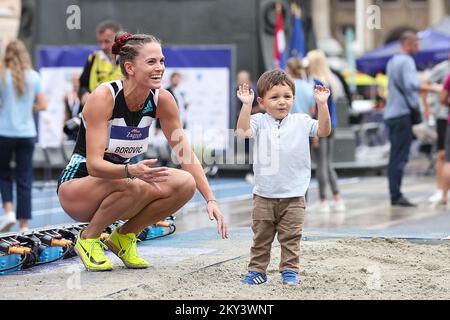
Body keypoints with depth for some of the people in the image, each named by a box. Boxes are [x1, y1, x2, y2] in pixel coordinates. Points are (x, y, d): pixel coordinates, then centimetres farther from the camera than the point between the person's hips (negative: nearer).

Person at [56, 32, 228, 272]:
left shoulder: (161, 100, -8)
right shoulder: (103, 97, -24)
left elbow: (186, 155, -3)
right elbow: (94, 164, -30)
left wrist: (211, 200, -15)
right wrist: (131, 170, -49)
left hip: (120, 180, 6)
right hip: (76, 187, -6)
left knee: (185, 183, -18)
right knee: (133, 186, -36)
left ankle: (124, 236, 1)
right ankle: (88, 238, -8)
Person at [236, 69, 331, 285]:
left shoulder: (301, 122, 1)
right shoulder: (259, 122, -3)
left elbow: (324, 131, -8)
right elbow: (242, 131, -20)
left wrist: (322, 104, -17)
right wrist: (246, 104, -26)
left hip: (293, 196, 0)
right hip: (264, 196, 0)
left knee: (290, 238, 5)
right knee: (261, 237, 8)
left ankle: (289, 270, 14)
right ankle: (257, 271, 17)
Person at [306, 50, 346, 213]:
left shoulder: (315, 82, -13)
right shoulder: (330, 81, 10)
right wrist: (331, 124, 18)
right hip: (330, 126, 8)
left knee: (321, 164, -2)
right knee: (328, 164, 14)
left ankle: (323, 201, 2)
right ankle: (338, 200, 11)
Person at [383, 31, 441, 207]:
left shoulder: (392, 61, 19)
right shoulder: (406, 61, -11)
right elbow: (411, 84, -26)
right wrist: (433, 88, -26)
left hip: (391, 113, 9)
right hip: (403, 113, -9)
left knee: (395, 156, 10)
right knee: (400, 156, -9)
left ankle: (394, 195, 11)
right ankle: (396, 195, -11)